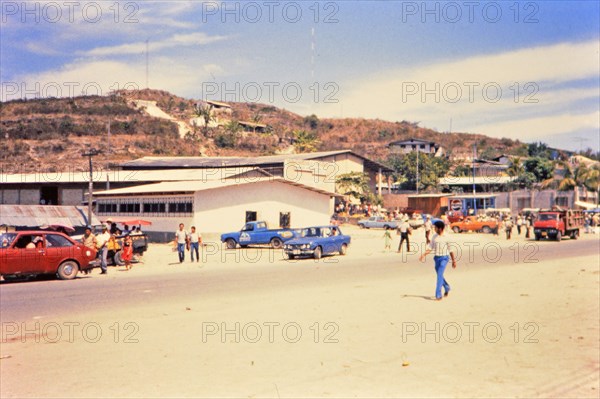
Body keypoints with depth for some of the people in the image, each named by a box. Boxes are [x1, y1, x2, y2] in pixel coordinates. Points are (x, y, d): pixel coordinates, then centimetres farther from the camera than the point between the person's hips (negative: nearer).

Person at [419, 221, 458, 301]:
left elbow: (450, 250, -2)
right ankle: (447, 288, 42)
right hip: (436, 258, 6)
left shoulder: (446, 237, -7)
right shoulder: (434, 236, 7)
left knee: (440, 275, -14)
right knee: (439, 275, 15)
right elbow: (430, 248, 10)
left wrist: (454, 261, 2)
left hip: (444, 258, -6)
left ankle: (438, 295, -13)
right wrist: (424, 255, -4)